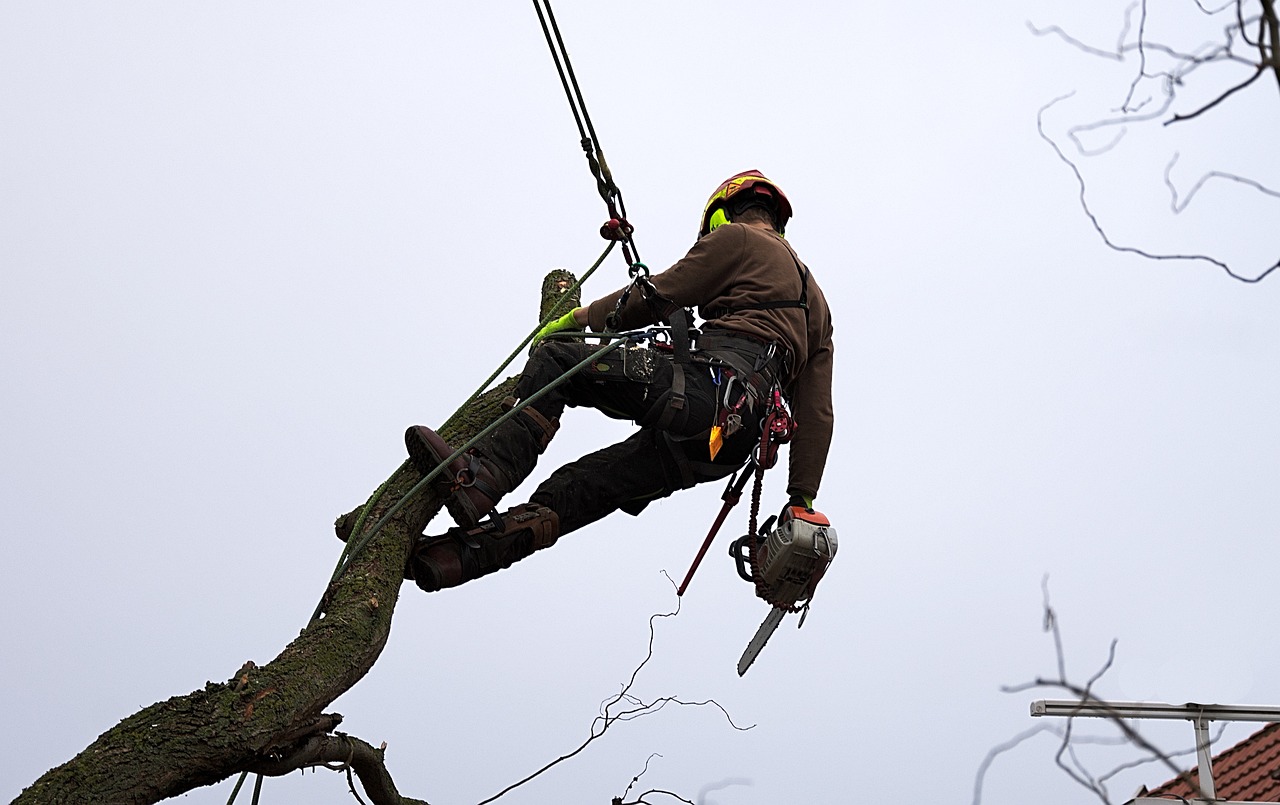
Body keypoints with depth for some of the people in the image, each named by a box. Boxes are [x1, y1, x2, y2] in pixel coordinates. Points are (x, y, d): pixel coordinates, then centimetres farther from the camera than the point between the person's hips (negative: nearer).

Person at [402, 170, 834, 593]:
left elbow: (655, 297, 10)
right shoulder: (814, 300, 35)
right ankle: (464, 553, -6)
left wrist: (578, 317, 26)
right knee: (578, 486, 7)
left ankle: (481, 477, -21)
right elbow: (818, 413, 25)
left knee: (555, 359, -3)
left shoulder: (736, 237, 16)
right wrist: (802, 500, 22)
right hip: (734, 442, 7)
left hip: (707, 383, -7)